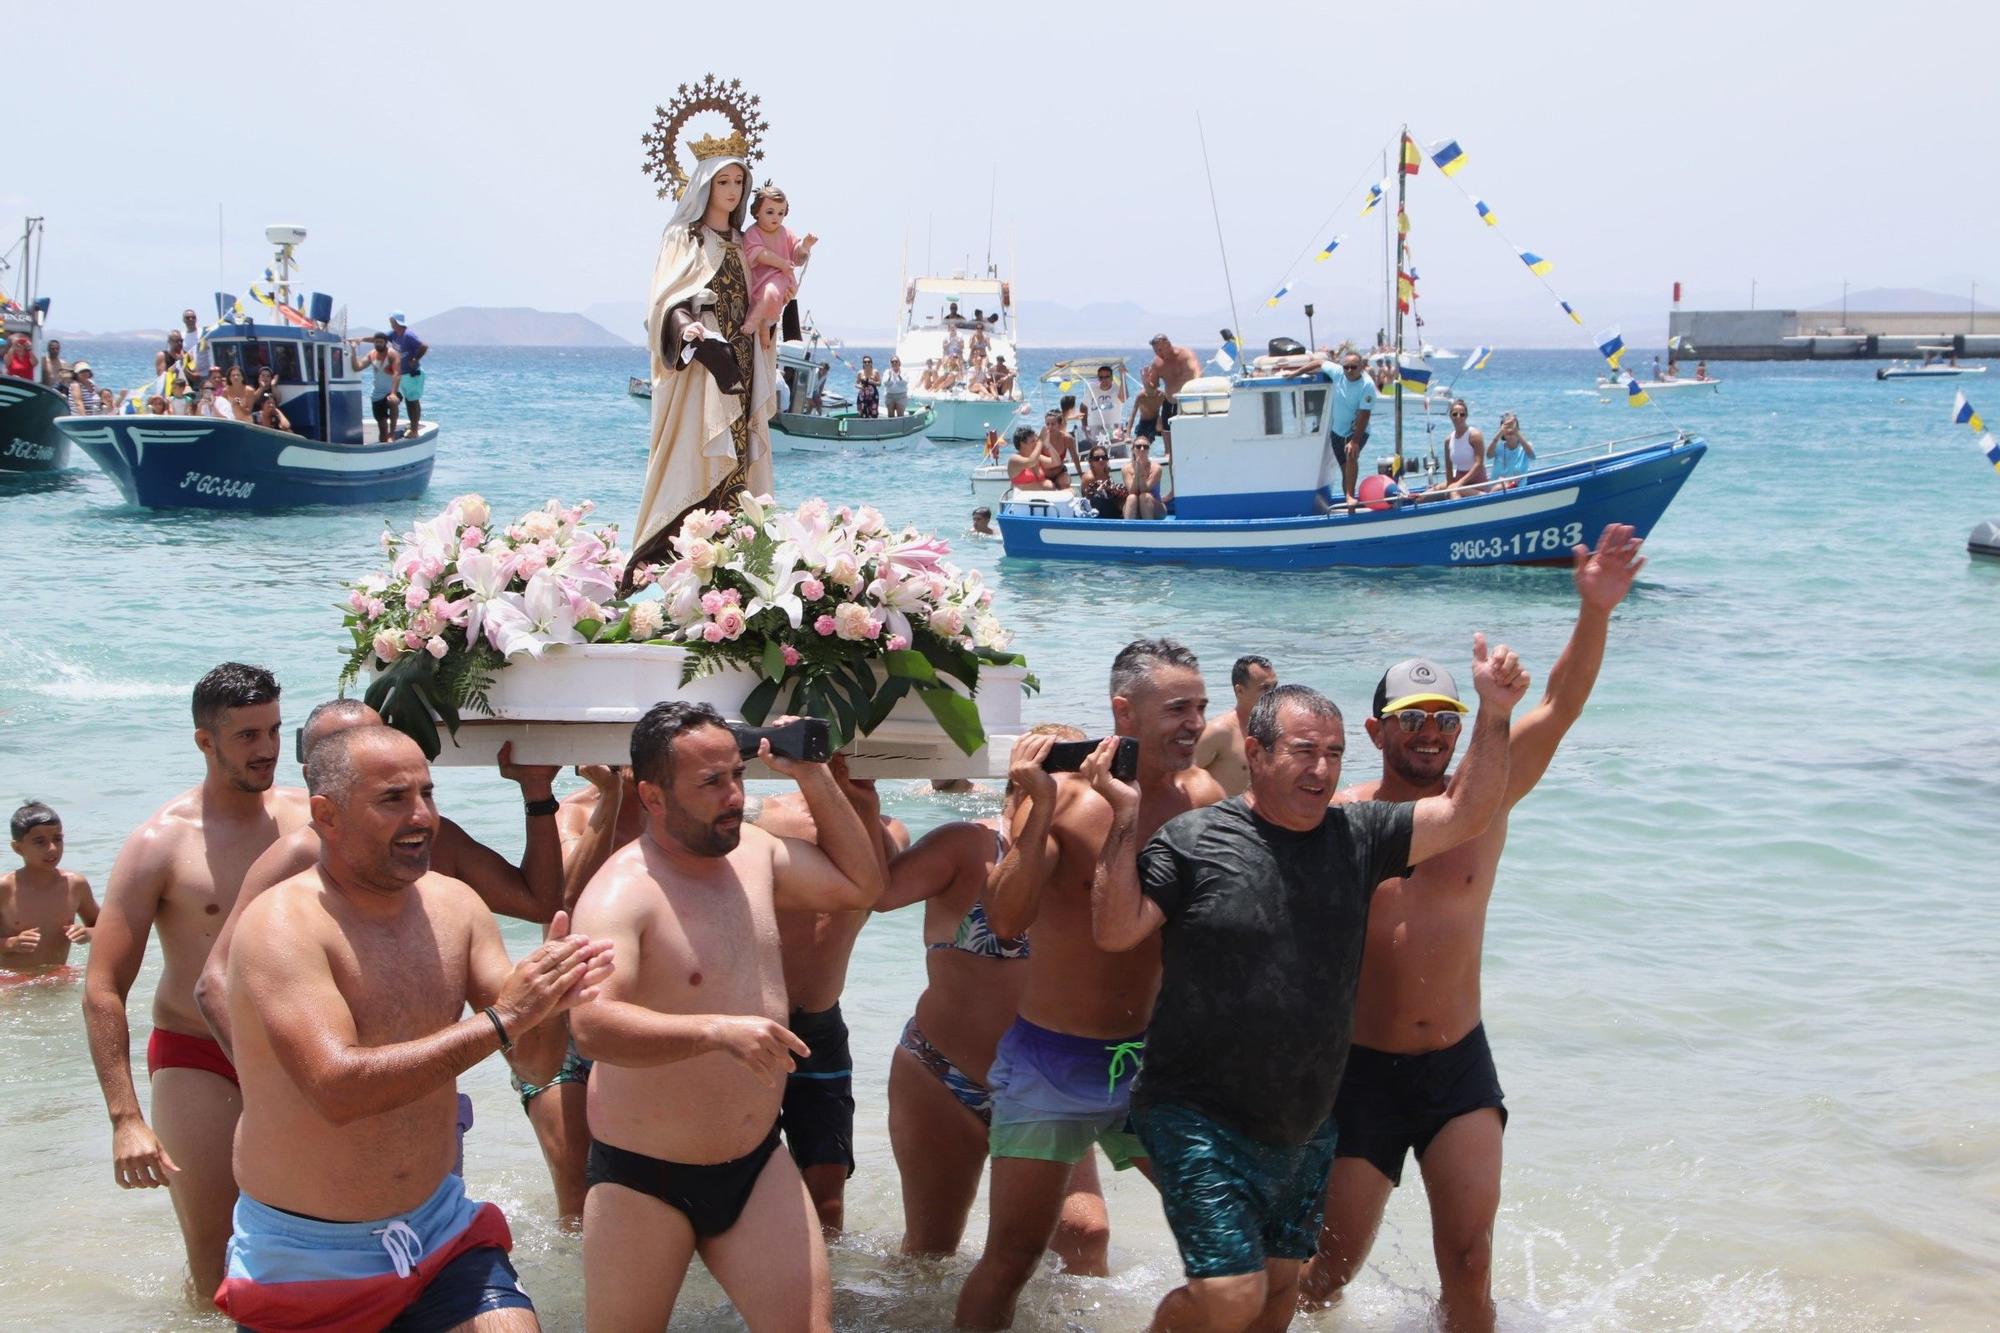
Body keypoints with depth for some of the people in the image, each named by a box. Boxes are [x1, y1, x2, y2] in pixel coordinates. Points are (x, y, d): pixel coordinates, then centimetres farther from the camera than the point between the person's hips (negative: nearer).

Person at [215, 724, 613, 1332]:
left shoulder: (453, 903, 0)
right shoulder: (283, 924, -17)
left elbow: (529, 1052, 1)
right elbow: (336, 1088, -29)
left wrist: (550, 1002, -22)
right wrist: (499, 1019, -30)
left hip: (437, 1227, 4)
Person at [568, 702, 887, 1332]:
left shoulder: (753, 852, 4)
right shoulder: (621, 892, -19)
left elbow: (860, 885, 19)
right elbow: (592, 1025, -34)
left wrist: (814, 779, 8)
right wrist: (718, 1031, -47)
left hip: (755, 1163, 6)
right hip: (643, 1182, -5)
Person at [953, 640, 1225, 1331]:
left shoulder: (1201, 795, -2)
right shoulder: (1063, 795, -14)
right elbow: (1006, 921, -25)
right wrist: (1040, 809, -33)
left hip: (1149, 1061, 4)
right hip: (1050, 1064, -4)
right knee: (1012, 1255, 1)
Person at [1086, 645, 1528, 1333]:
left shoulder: (1355, 836, 4)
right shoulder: (1193, 841, -11)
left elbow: (1462, 813, 2)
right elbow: (1116, 930, -15)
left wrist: (1494, 715, -10)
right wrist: (1125, 822, -23)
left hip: (1305, 1127, 6)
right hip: (1201, 1120, -6)